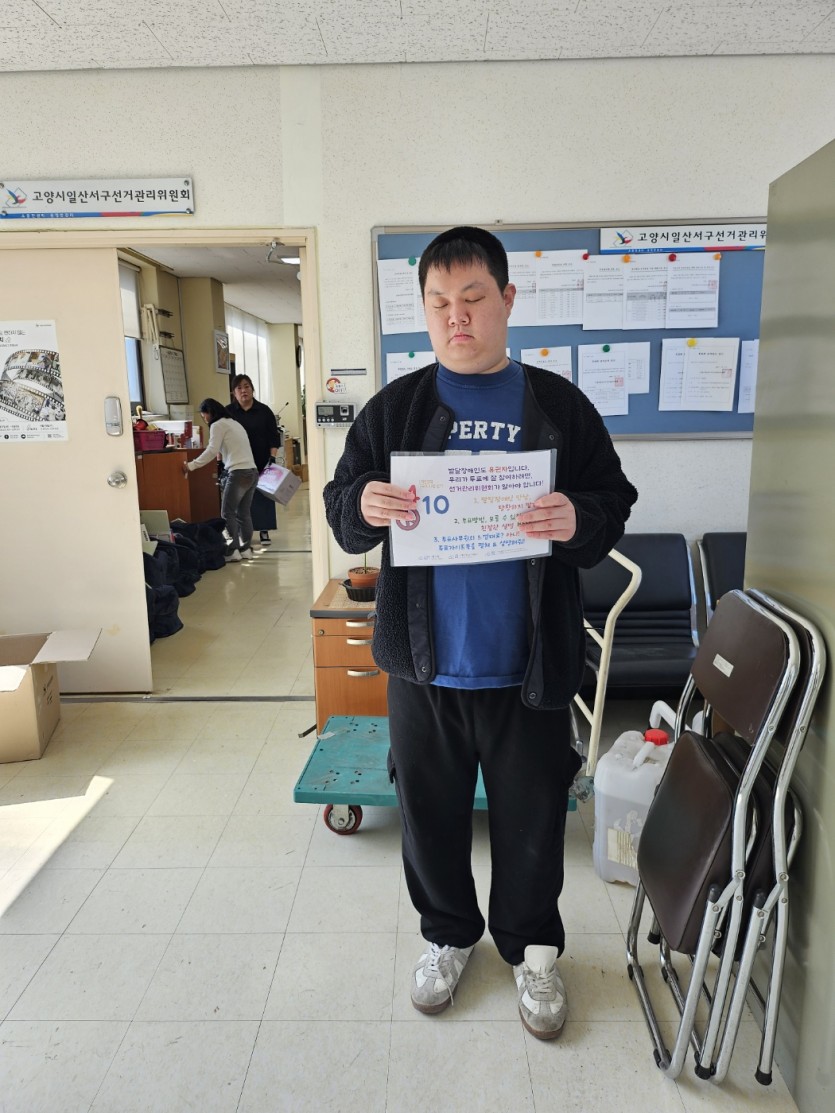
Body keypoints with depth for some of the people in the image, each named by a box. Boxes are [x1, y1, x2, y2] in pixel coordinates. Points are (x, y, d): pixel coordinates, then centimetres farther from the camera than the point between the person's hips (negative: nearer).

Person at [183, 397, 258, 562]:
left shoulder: (218, 425, -1)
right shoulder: (234, 423, 25)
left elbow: (212, 451, -9)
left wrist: (191, 466, -6)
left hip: (238, 473, -9)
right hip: (252, 472, 9)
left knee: (227, 513, -5)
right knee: (243, 513, 10)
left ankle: (234, 550, -10)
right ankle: (245, 548, 11)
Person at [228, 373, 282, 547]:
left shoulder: (264, 411, 1)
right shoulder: (228, 412, 1)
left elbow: (274, 437, 1)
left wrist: (272, 457, -9)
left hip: (262, 463, 0)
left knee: (263, 495, 2)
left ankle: (264, 530, 12)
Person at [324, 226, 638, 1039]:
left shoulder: (559, 406, 0)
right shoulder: (393, 408, 2)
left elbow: (615, 506, 1)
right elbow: (341, 514, 2)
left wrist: (579, 519, -22)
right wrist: (363, 506, -21)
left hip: (528, 667, 0)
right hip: (422, 664, 1)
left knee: (532, 817, 15)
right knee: (430, 812, 17)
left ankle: (531, 946, 42)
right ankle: (448, 935, 44)